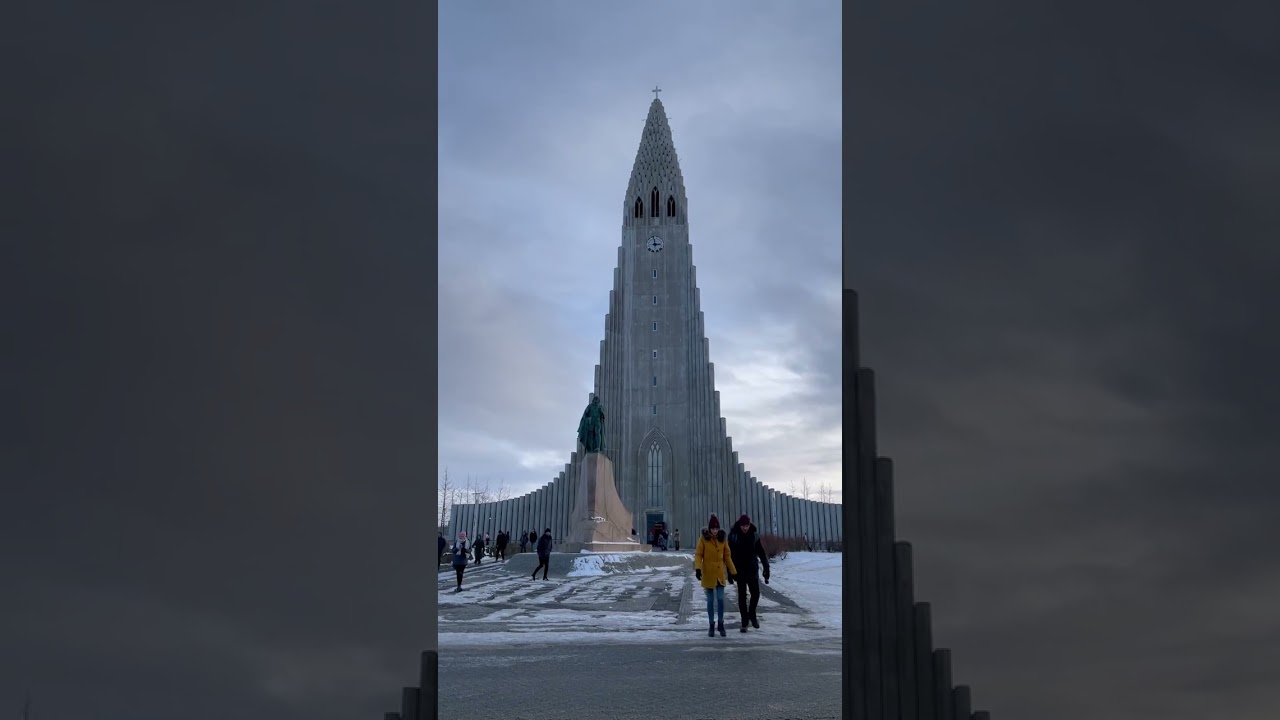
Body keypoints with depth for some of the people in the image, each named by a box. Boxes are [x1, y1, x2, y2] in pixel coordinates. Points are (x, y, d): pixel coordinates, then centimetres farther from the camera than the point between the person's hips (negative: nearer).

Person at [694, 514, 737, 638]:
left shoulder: (722, 539, 3)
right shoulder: (703, 539, -5)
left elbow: (727, 557, 9)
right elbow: (698, 555, -7)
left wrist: (732, 572, 10)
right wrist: (698, 568, -22)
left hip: (720, 574, 2)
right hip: (708, 574, -2)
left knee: (721, 599, -6)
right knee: (710, 601, 5)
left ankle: (720, 623, 10)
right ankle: (712, 625, 16)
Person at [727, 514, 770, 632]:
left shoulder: (754, 534, -5)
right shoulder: (734, 535, -10)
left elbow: (761, 552, 1)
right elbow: (729, 554, -7)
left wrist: (766, 567, -2)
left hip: (753, 569, 1)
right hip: (740, 571, -1)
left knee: (755, 593, 1)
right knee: (742, 596, 3)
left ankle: (752, 614, 28)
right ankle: (744, 622, 10)